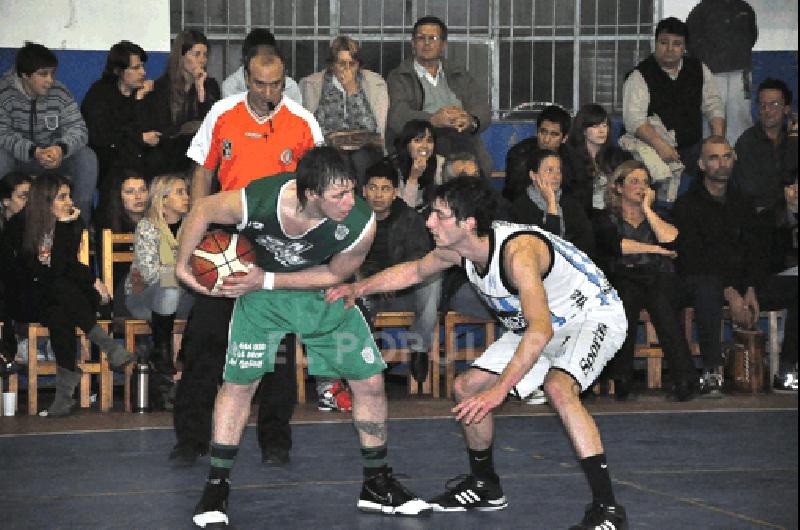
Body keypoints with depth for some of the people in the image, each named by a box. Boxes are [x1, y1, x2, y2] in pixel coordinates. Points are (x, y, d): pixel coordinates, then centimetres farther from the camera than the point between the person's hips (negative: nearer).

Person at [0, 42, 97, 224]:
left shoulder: (60, 93, -9)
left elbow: (77, 128, -14)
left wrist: (61, 149, -38)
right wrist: (33, 152, -40)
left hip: (54, 156, 3)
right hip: (18, 159, -2)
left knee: (87, 158, -22)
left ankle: (82, 220, -10)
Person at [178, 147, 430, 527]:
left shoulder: (360, 223, -32)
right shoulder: (256, 201, -35)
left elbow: (335, 274, -15)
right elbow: (203, 210, -13)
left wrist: (267, 281, -22)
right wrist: (182, 264, -14)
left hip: (324, 292, 1)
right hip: (262, 294, -1)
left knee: (370, 382, 0)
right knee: (238, 382, -6)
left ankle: (376, 485, 17)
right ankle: (216, 488, 9)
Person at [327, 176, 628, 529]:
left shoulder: (518, 251, -36)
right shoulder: (457, 250, -10)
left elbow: (541, 329, -44)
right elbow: (415, 270, 14)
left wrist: (499, 390, -48)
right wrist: (360, 288, 3)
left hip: (594, 315, -9)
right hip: (537, 324, 9)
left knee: (558, 387, -35)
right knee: (467, 386, 7)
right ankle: (484, 487, 28)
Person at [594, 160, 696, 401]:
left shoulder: (657, 216, 24)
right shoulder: (606, 219, 18)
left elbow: (672, 241, 1)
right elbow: (614, 245, -5)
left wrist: (647, 209, 7)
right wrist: (655, 249, 0)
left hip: (660, 279, 1)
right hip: (623, 279, -1)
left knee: (662, 301, -33)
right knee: (625, 297, -36)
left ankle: (684, 379, -35)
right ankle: (621, 380, -34)